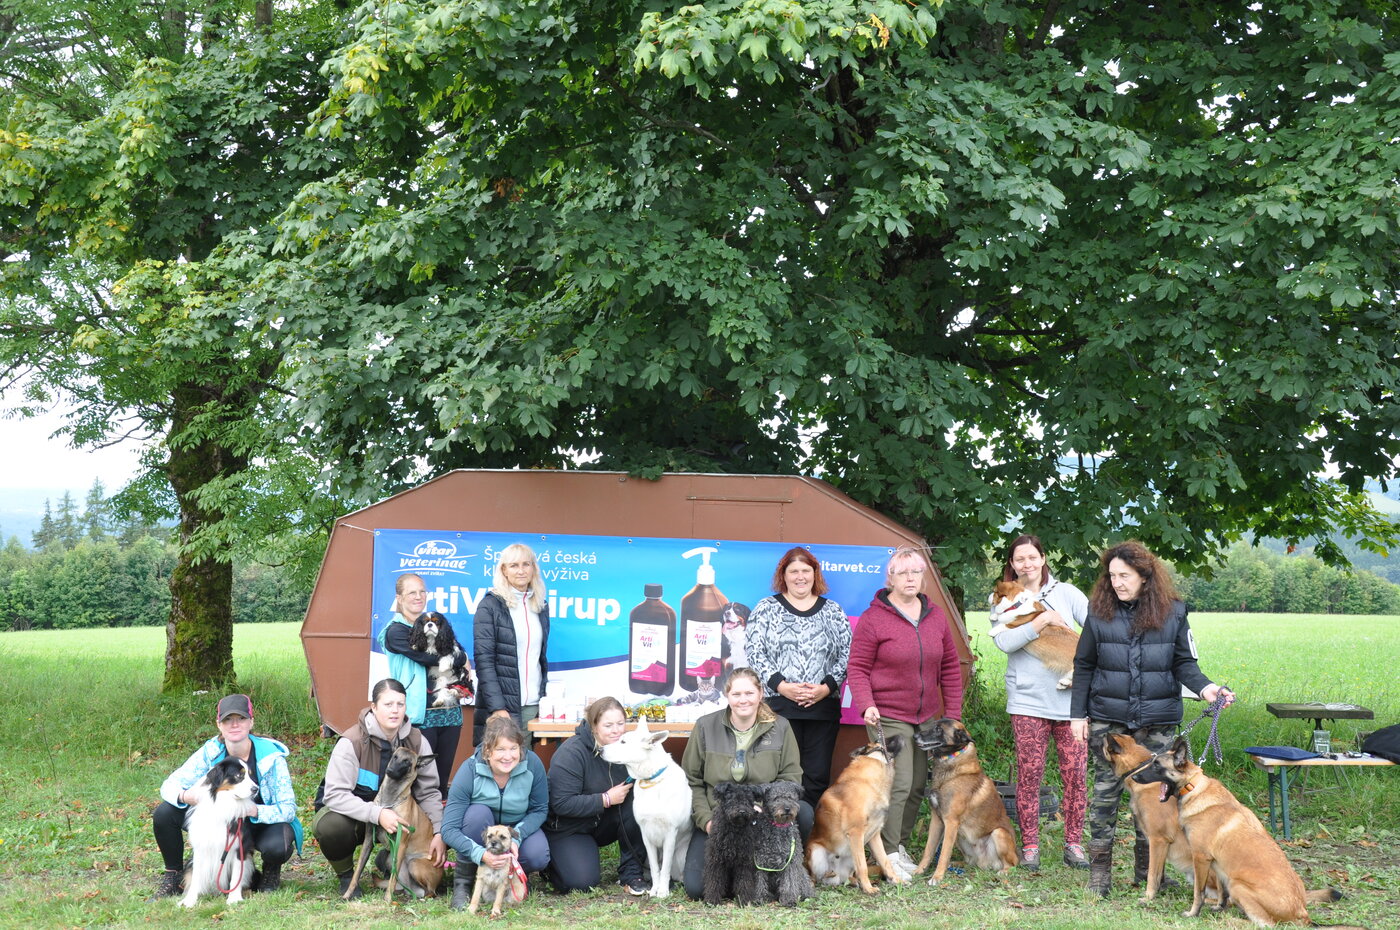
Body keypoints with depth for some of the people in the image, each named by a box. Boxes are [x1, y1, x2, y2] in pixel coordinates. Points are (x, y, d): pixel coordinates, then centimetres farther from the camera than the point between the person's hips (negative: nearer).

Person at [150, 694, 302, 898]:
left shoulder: (271, 756, -21)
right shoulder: (211, 751, -14)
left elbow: (287, 810, -23)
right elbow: (169, 785, -12)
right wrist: (186, 796, -36)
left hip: (263, 823, -3)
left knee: (276, 847, -38)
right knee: (165, 812, -17)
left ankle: (271, 873, 0)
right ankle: (172, 875, 4)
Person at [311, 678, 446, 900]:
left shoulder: (417, 741, -9)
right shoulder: (352, 742, -22)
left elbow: (429, 792, -6)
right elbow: (335, 794, -28)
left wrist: (439, 833, -18)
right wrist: (377, 813, -39)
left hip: (393, 812, 3)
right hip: (352, 812, -3)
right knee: (330, 826, -37)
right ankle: (345, 875, -4)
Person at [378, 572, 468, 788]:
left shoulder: (437, 621, 15)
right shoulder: (396, 632, -3)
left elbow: (456, 651, 15)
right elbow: (426, 657, -15)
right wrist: (461, 659, -1)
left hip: (450, 711, 5)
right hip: (421, 714, -5)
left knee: (443, 776, 6)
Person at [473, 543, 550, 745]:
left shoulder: (541, 607, 15)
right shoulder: (490, 605, -2)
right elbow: (483, 660, -9)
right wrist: (497, 707, -17)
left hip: (533, 706, 5)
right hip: (501, 705, -5)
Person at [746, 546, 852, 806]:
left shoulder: (833, 611, 13)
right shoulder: (767, 608, 8)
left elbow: (847, 655, 7)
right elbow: (754, 652, -1)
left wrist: (826, 687, -7)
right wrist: (782, 686, -11)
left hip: (823, 705, 2)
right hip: (779, 705, -2)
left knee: (818, 776, 1)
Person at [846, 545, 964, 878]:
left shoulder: (935, 616, 8)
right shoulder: (873, 619, -8)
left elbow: (950, 666, 13)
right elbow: (858, 668, -7)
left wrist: (953, 713, 9)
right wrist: (866, 705, -21)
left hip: (928, 716, 6)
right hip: (888, 716, -6)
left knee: (918, 785, 11)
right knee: (898, 783, -13)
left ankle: (900, 843, 26)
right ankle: (889, 853, -4)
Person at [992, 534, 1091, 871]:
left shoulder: (1065, 592, 8)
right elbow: (1004, 642, -9)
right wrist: (1044, 620, -14)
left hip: (1071, 698, 1)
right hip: (1027, 700, -1)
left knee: (1075, 773, 0)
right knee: (1029, 774, -2)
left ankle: (1074, 844, 11)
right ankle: (1030, 846, 8)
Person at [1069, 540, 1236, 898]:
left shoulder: (1172, 612, 0)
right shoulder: (1099, 612, 0)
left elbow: (1184, 663, 3)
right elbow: (1084, 666, 5)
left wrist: (1204, 687, -16)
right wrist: (1078, 713, 3)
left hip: (1158, 719, 0)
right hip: (1108, 718, 0)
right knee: (1106, 790, 2)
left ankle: (1148, 867, 20)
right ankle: (1099, 871, 10)